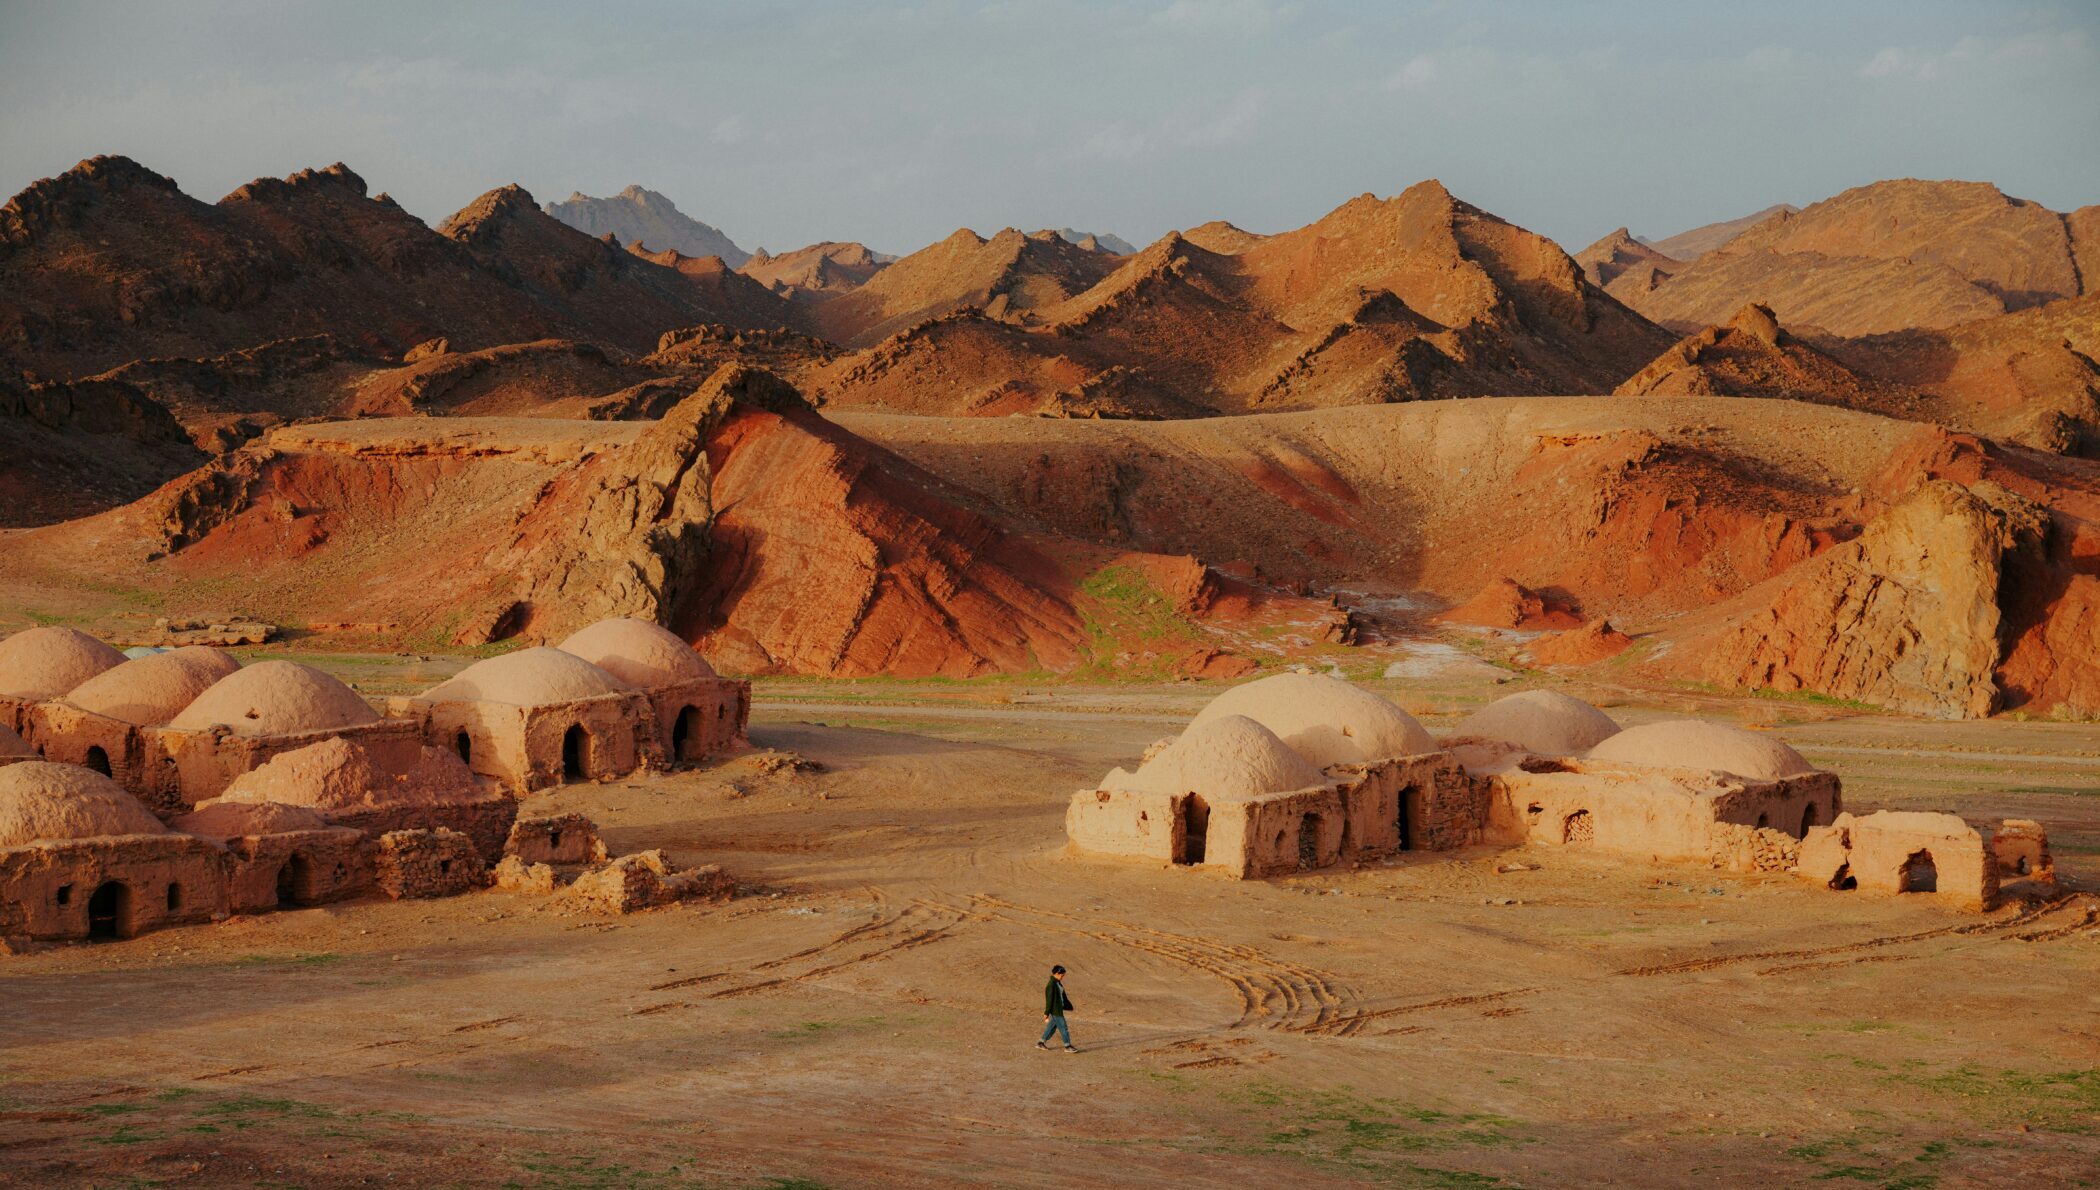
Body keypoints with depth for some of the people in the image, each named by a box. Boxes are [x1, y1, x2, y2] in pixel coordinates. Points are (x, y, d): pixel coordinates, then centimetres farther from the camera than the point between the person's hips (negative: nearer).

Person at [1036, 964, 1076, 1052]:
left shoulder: (1058, 983, 9)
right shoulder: (1051, 984, -20)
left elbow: (1063, 996, 17)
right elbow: (1049, 999, -19)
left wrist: (1068, 1006, 19)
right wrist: (1046, 1013, -17)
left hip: (1059, 1008, 10)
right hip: (1055, 1010, -10)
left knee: (1052, 1026, 16)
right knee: (1063, 1027, -3)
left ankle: (1041, 1043, 24)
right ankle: (1068, 1046, 5)